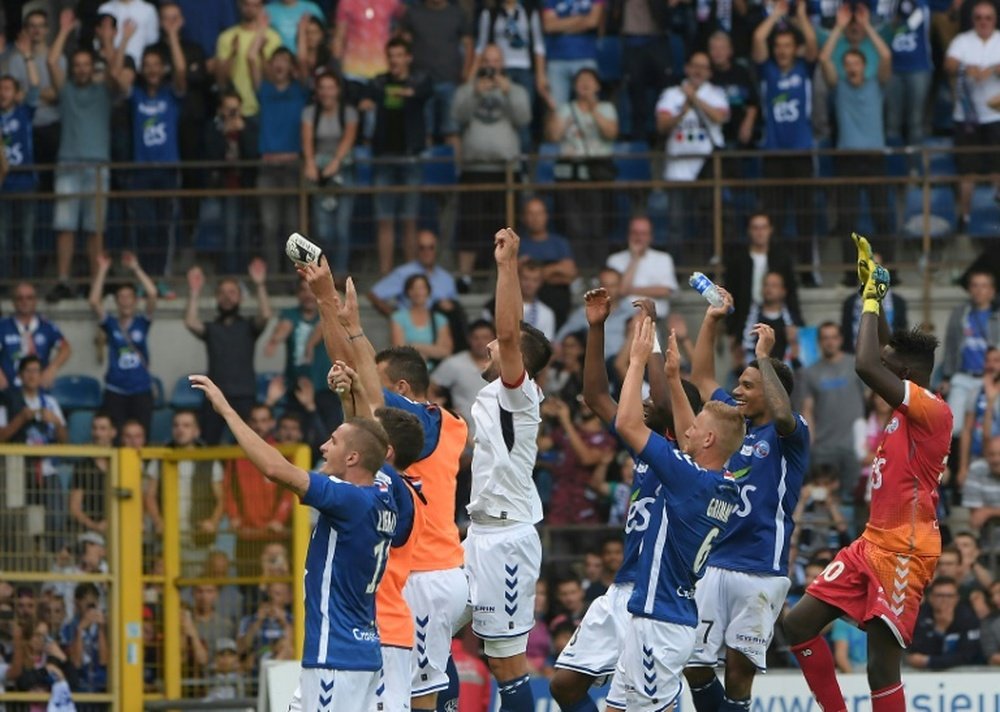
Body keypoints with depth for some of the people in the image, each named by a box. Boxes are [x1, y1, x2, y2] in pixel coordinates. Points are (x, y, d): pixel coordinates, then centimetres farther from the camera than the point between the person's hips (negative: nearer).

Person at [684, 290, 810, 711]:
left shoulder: (788, 435, -4)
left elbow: (783, 414, -29)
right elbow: (701, 379, 26)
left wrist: (764, 357, -22)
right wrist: (711, 321, 19)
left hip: (761, 570, -6)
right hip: (715, 563, 6)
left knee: (738, 669, -3)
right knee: (695, 665, 2)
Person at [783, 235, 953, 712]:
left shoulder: (932, 410, -14)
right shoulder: (908, 409, 12)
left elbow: (866, 366, -25)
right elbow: (880, 357, 29)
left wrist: (872, 300, -12)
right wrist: (871, 291, 26)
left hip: (903, 551, -10)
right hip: (873, 543, 10)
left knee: (882, 667, -11)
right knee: (799, 623, 7)